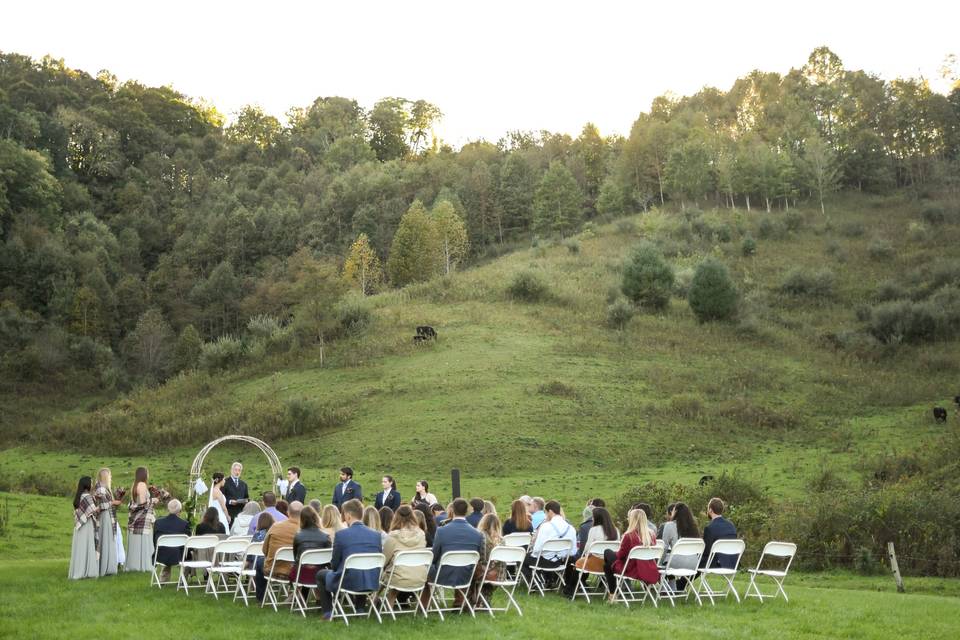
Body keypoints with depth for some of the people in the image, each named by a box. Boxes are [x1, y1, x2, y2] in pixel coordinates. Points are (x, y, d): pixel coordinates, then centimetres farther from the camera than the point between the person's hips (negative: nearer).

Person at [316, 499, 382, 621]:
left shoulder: (341, 535, -12)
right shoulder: (376, 534, 0)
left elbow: (334, 565, -3)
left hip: (348, 582, -4)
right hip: (372, 583, 4)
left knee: (321, 574, 25)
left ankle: (328, 613, 22)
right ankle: (360, 609, 34)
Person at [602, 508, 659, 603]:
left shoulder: (629, 536, -20)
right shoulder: (651, 535, -5)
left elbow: (621, 555, -7)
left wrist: (616, 552, 17)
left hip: (633, 571, -5)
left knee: (607, 566, 22)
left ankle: (612, 594, 27)